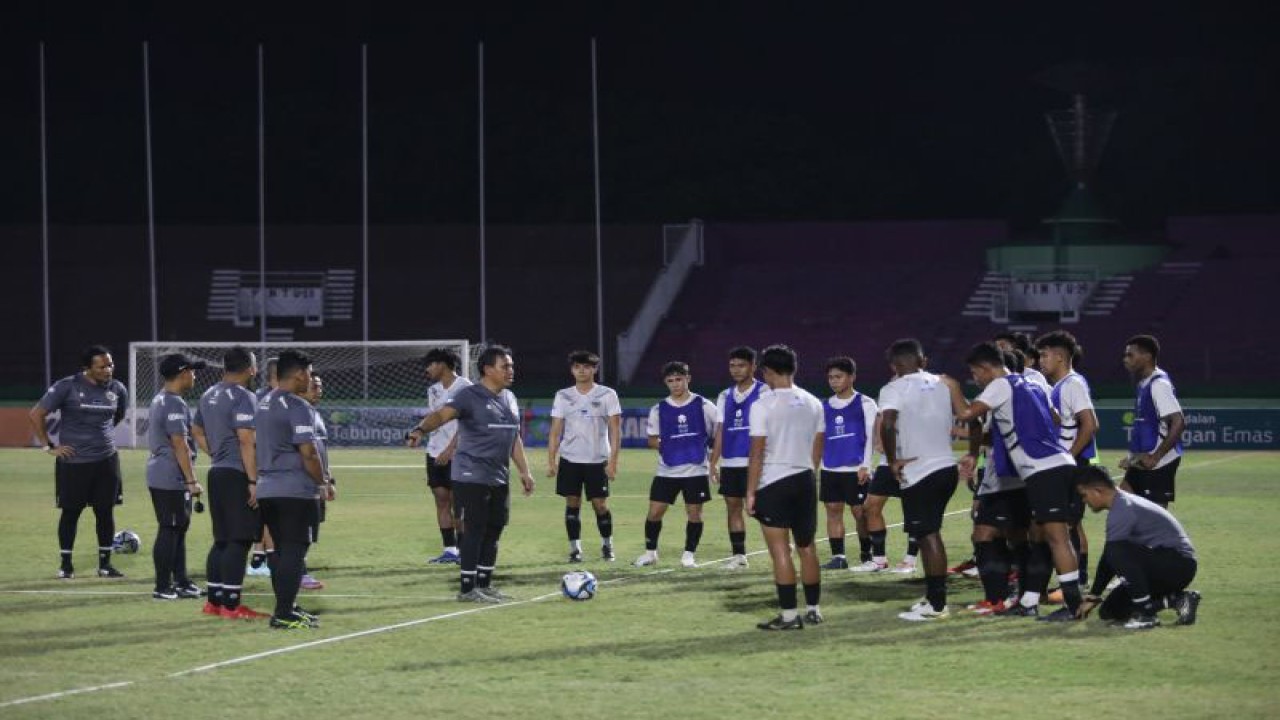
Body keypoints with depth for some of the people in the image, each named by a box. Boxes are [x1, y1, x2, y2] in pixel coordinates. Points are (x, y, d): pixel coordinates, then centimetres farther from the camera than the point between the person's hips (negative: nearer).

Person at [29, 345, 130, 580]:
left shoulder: (117, 389, 2)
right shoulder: (67, 387, -11)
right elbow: (36, 415, -6)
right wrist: (48, 446, -6)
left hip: (106, 461, 3)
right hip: (72, 462, -3)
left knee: (105, 511, 5)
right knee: (70, 512, 5)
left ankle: (105, 564, 15)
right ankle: (65, 564, 17)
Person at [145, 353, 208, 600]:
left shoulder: (159, 400, 15)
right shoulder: (175, 404, -17)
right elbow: (180, 445, -21)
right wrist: (192, 481, -20)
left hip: (159, 476, 10)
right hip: (172, 478, -10)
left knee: (179, 527, 15)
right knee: (170, 530, -6)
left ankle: (181, 582, 20)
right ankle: (163, 587, -3)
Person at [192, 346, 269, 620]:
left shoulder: (209, 396, 13)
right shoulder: (243, 397, -14)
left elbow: (197, 431, 23)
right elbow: (246, 441, -20)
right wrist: (253, 481, -20)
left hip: (216, 473, 9)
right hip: (238, 476, -9)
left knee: (222, 540, 15)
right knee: (239, 541, -6)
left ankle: (214, 601, 18)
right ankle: (231, 604, -7)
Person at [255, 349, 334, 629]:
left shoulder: (264, 404, 15)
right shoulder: (298, 407, -13)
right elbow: (308, 453, -18)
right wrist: (324, 483, -5)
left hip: (267, 488, 9)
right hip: (295, 490, -9)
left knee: (281, 550, 15)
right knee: (294, 551, -6)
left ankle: (285, 608, 19)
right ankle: (285, 614, -8)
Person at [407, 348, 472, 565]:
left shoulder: (464, 387, -9)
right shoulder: (434, 390, 14)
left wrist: (450, 449, -18)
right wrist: (417, 434, 2)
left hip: (455, 454, -7)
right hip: (435, 453, 7)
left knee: (457, 500, -4)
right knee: (441, 500, 5)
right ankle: (449, 550, 8)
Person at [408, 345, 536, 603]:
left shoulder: (509, 398, 15)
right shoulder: (470, 396, -10)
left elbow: (515, 438, 23)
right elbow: (442, 414, -25)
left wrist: (524, 471, 19)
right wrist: (421, 429, -44)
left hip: (499, 478, 8)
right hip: (471, 477, -8)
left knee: (494, 530, 9)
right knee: (475, 530, -7)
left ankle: (484, 584, 19)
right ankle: (467, 588, -2)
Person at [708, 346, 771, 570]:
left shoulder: (764, 393, -3)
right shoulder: (725, 397, 14)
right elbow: (720, 431, 15)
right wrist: (713, 462, 8)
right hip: (730, 463, 6)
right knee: (733, 506, 6)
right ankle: (738, 555, 12)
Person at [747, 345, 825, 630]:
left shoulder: (764, 406, -11)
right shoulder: (813, 404, 6)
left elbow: (757, 453, -12)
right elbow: (817, 449, 12)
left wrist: (751, 492, -8)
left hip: (773, 482, -6)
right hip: (805, 481, 6)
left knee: (780, 550, -3)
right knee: (807, 547, 14)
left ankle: (789, 614, -5)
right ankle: (813, 609, 20)